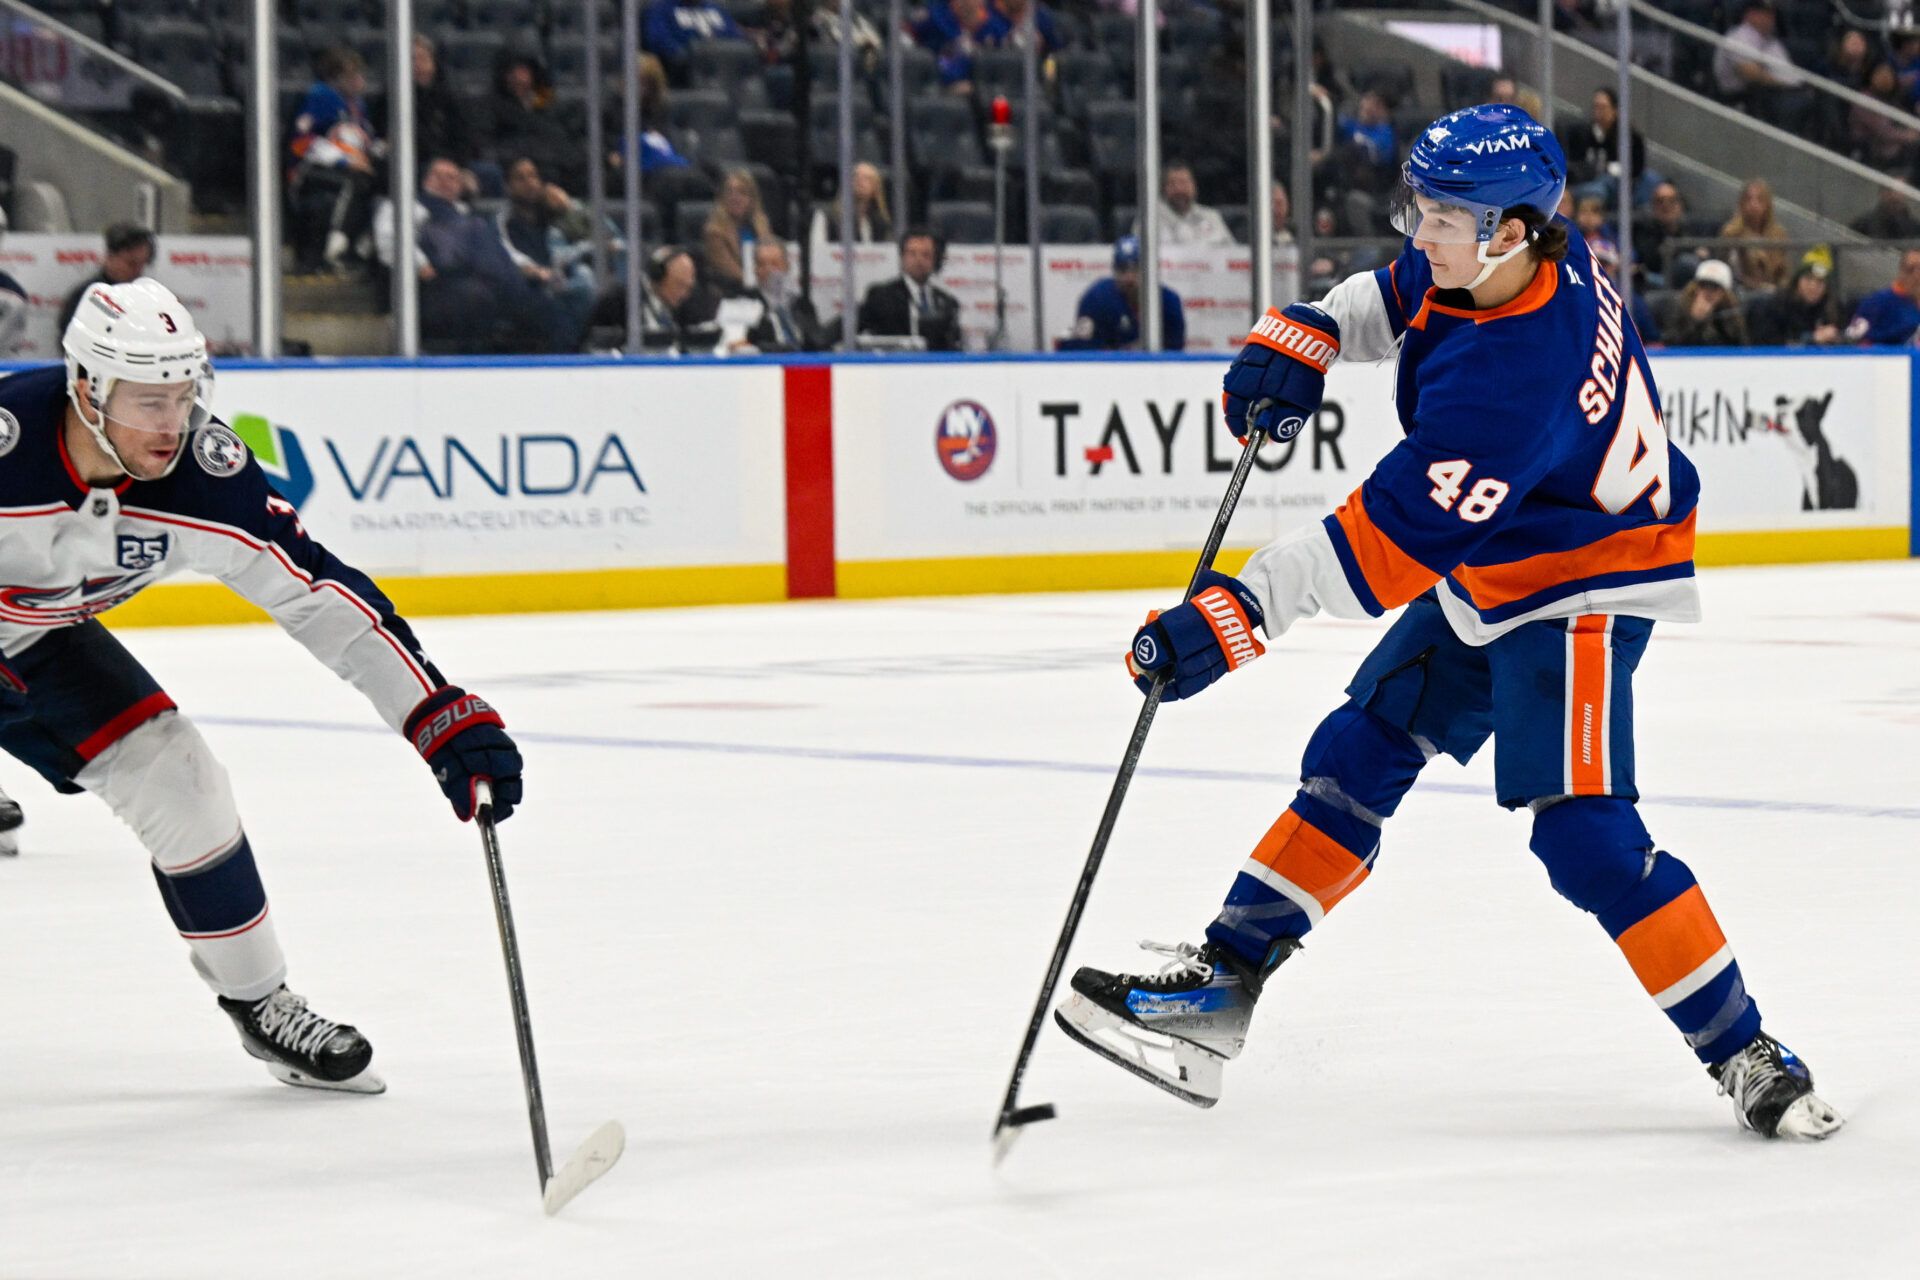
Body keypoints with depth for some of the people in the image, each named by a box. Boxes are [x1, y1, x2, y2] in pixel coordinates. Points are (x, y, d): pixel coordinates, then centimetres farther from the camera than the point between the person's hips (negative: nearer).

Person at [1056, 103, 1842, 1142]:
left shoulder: (1512, 375, -35)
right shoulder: (1496, 261, -8)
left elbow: (1392, 536, -35)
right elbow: (1397, 296, 16)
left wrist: (1239, 614, -35)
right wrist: (1302, 338, -2)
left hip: (1581, 592, -10)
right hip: (1485, 579, 10)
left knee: (1582, 831, -18)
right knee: (1356, 756, 8)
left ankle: (1744, 1053, -7)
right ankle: (1224, 981, 14)